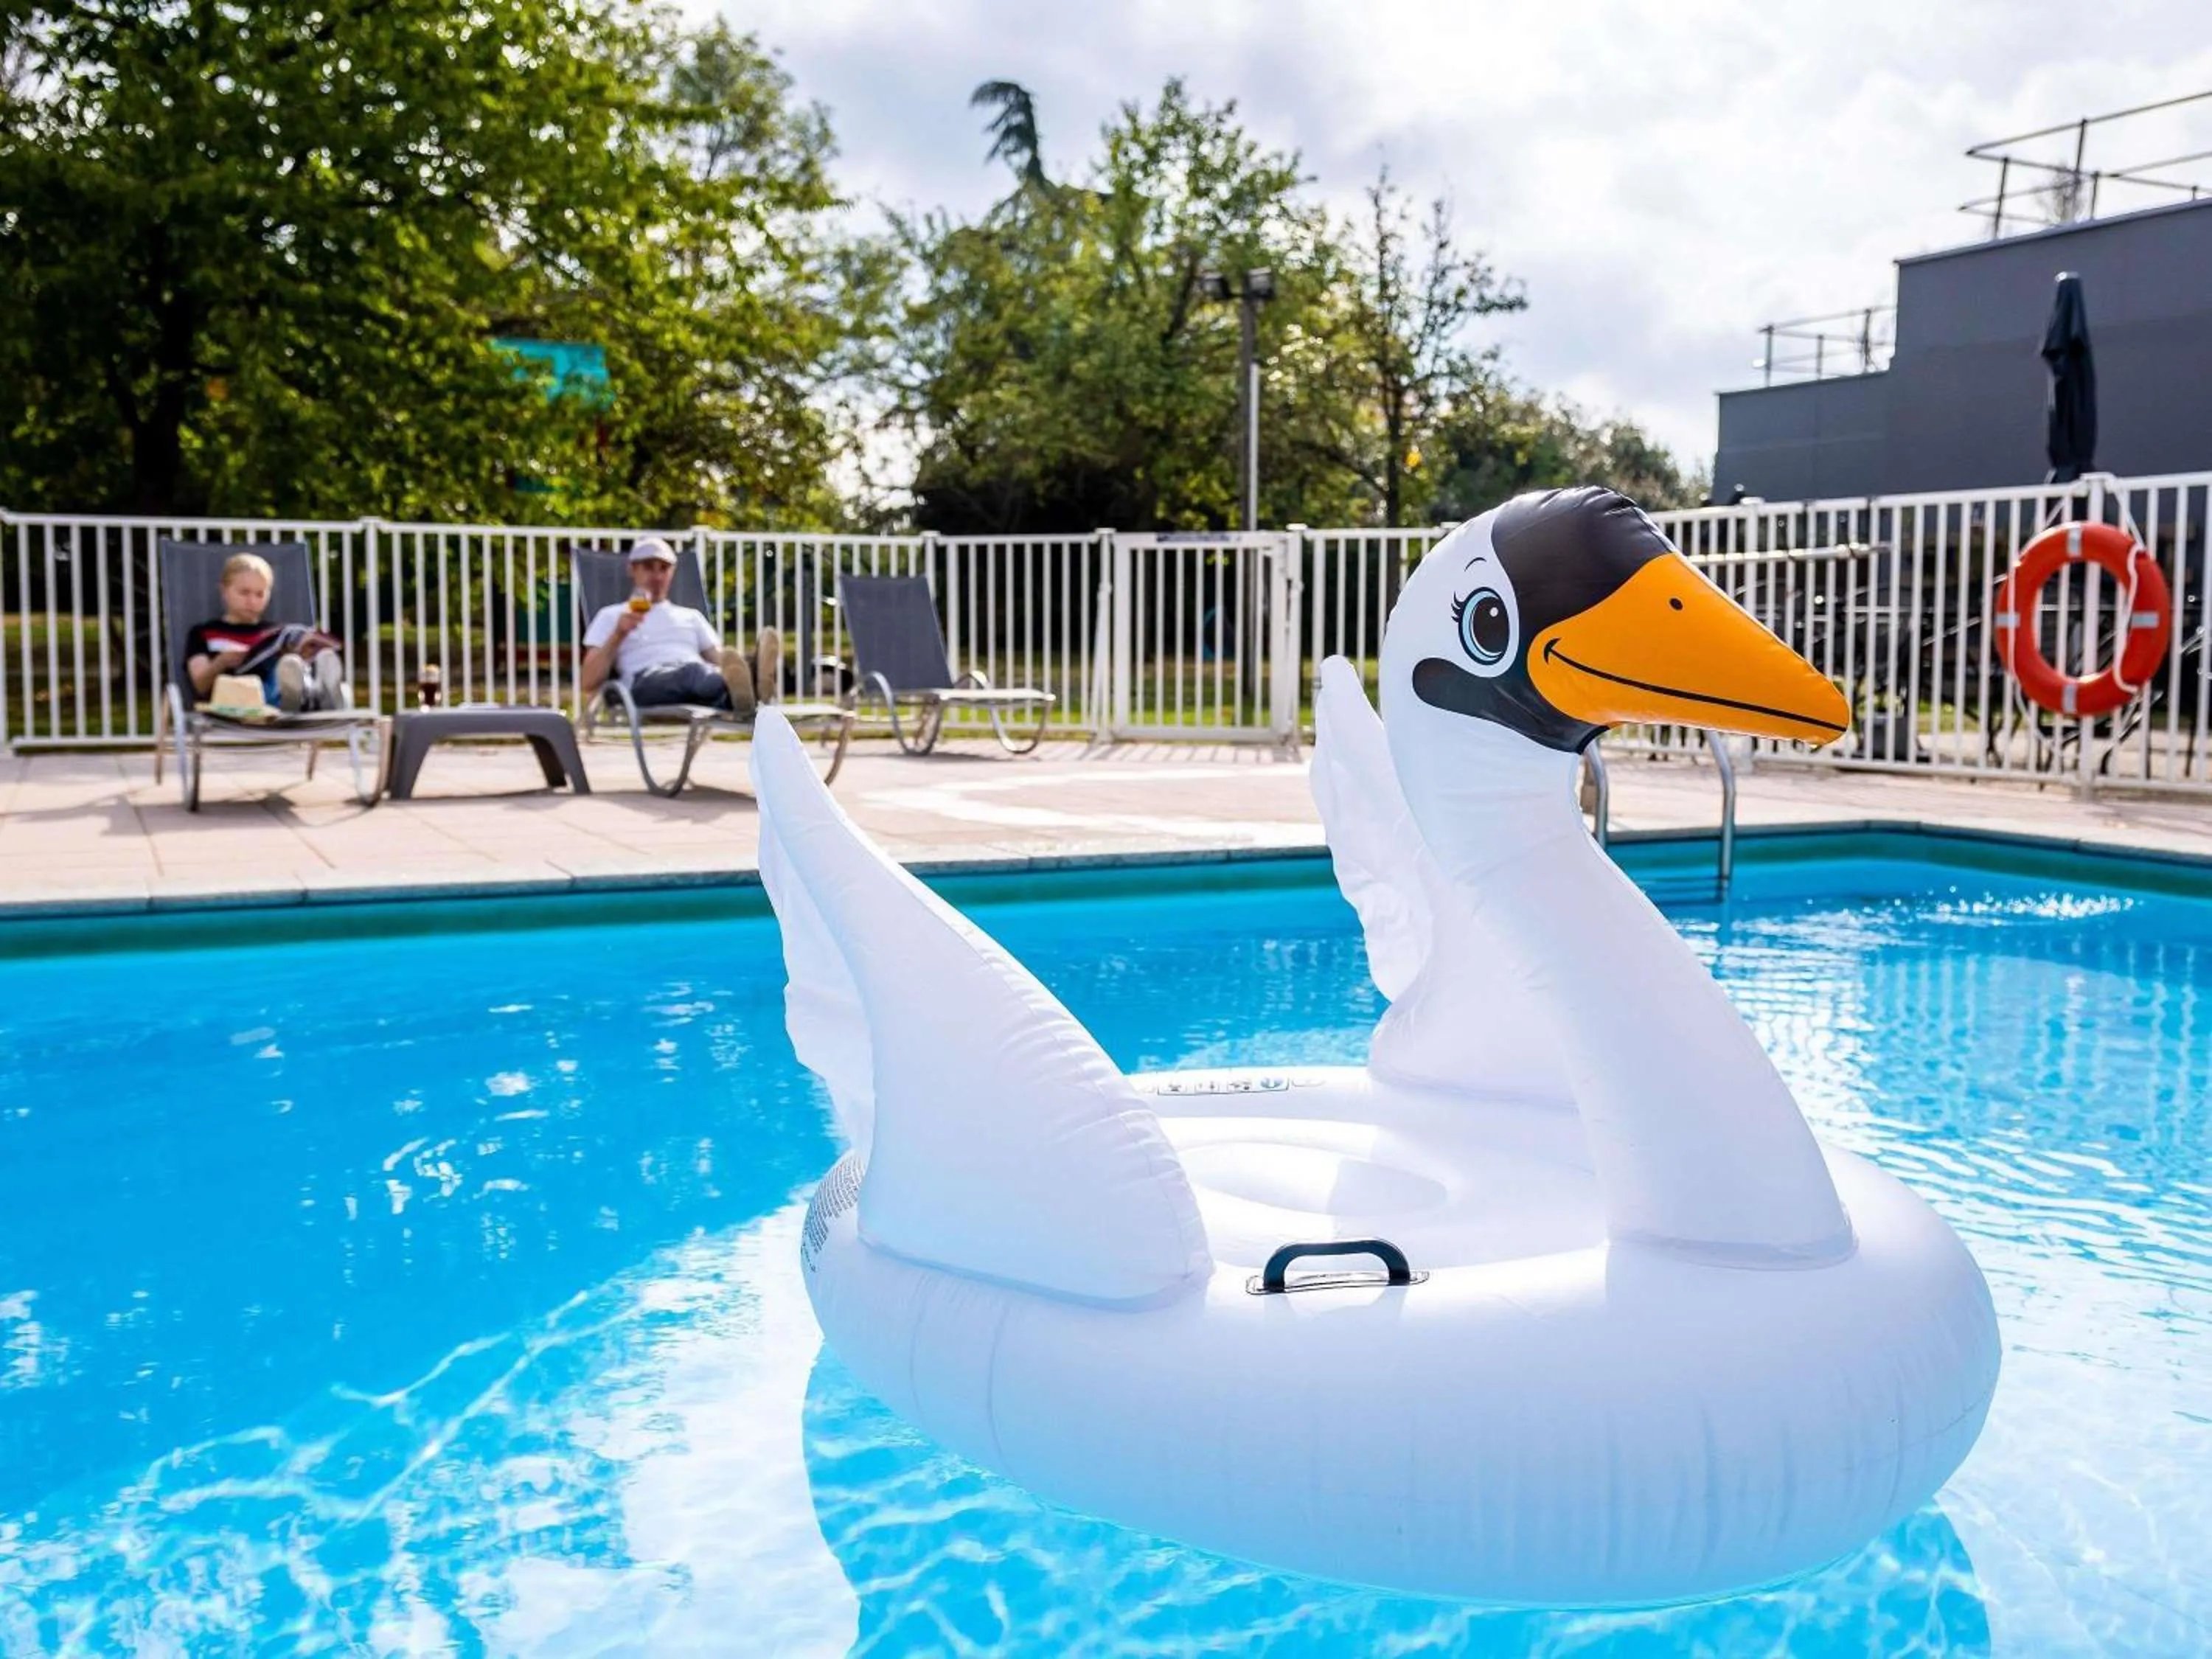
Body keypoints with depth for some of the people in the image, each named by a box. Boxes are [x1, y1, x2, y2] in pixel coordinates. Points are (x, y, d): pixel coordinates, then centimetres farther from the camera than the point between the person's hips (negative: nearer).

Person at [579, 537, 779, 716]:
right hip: (647, 683, -4)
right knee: (691, 670, -41)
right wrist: (618, 635, 0)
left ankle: (752, 684, -70)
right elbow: (590, 684, 13)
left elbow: (718, 659, 21)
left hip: (699, 695, 4)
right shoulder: (611, 616, 26)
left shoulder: (691, 616, 35)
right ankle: (740, 692, -74)